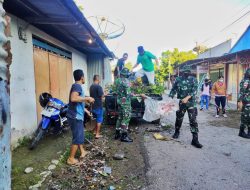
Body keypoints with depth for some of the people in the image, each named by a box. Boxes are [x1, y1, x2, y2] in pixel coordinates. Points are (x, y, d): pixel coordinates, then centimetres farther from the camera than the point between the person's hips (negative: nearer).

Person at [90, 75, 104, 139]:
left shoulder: (91, 87, 8)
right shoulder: (99, 87, -17)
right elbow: (101, 97, -19)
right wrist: (104, 94, 0)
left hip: (93, 106, 8)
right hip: (98, 106, -8)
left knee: (96, 119, 21)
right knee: (99, 120, 1)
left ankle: (95, 131, 29)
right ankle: (97, 134, 5)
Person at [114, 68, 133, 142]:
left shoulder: (117, 80, 9)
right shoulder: (125, 81, -17)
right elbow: (127, 92, -20)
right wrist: (131, 94, 1)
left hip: (119, 100, 9)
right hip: (125, 101, -9)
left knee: (120, 117, 17)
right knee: (126, 118, -3)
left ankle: (117, 133, 25)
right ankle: (124, 136, 1)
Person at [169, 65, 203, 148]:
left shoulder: (193, 80, -2)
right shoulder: (178, 79, 4)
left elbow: (194, 91, -13)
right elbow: (173, 89, 8)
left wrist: (187, 98, -27)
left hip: (191, 102, -2)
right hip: (181, 102, 2)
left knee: (193, 120, -7)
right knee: (179, 118, 13)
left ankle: (195, 139, -3)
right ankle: (177, 132, 37)